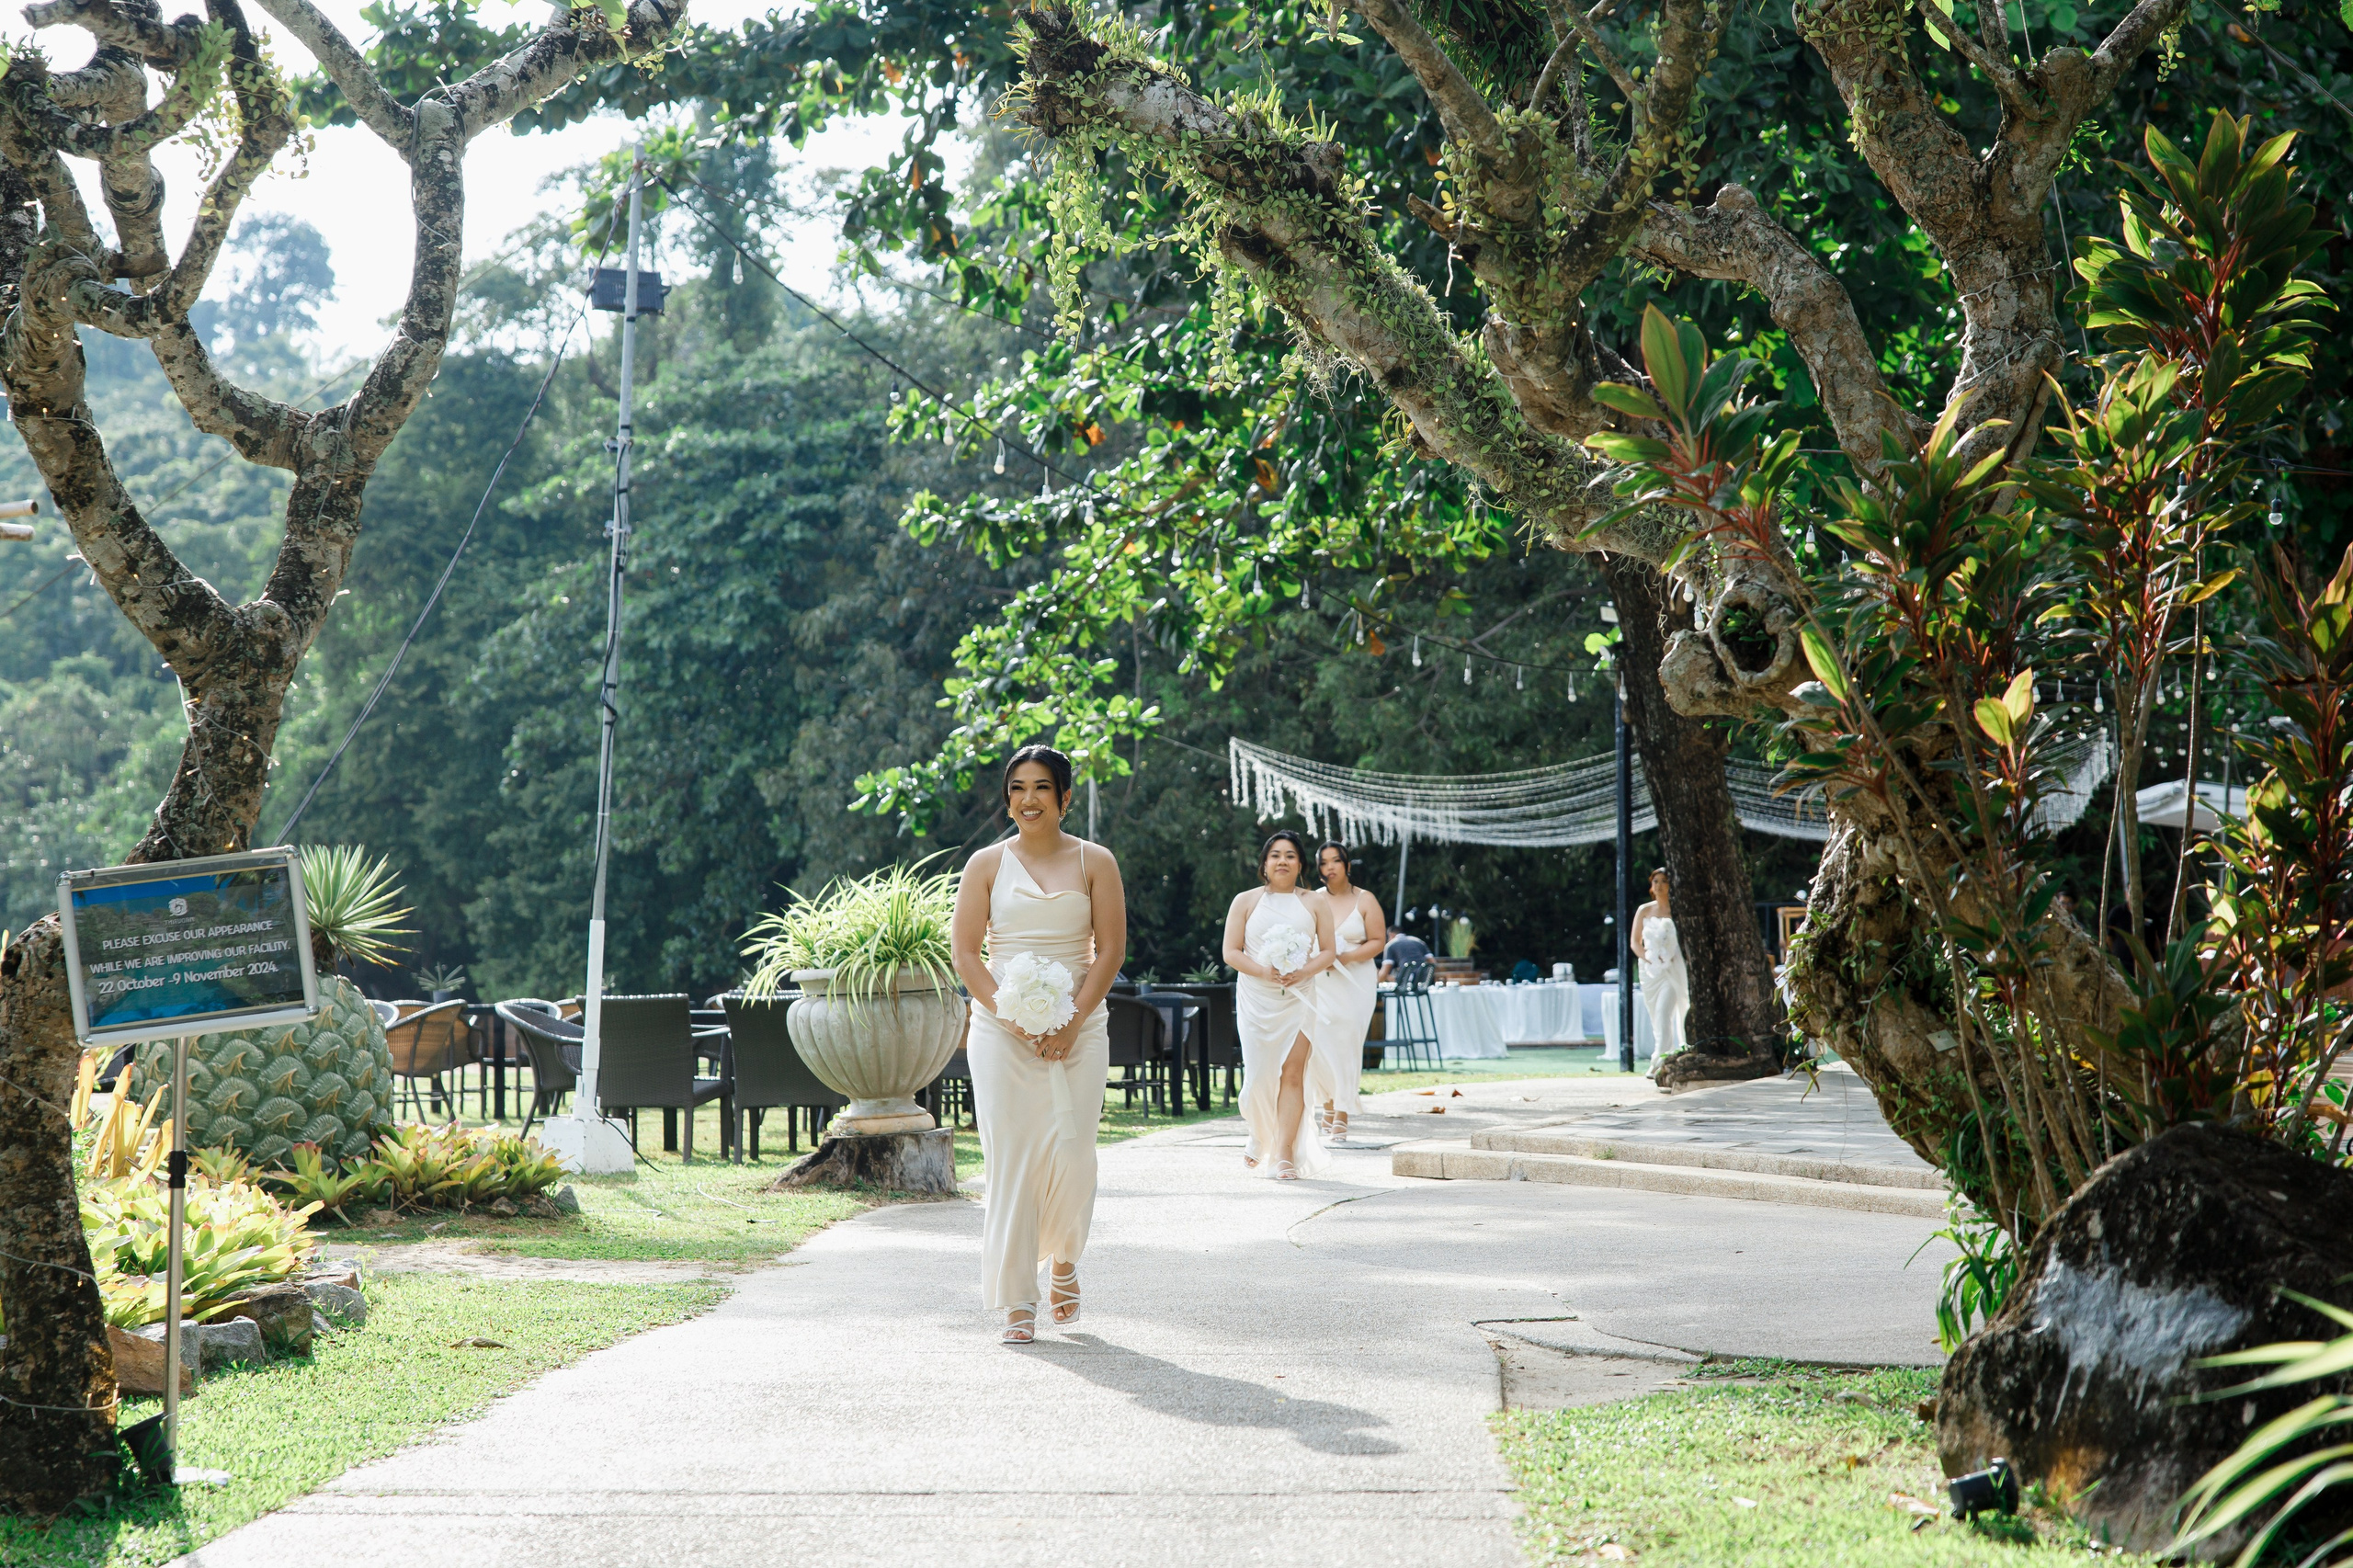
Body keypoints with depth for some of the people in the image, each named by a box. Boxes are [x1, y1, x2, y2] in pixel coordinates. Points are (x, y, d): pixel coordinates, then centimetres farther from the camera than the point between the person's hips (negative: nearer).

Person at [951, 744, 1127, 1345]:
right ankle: (1016, 1301, 0)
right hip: (1000, 1030, 0)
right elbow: (964, 950, 2)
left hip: (1078, 1027, 0)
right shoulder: (986, 864, 6)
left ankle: (1063, 1258, 23)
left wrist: (1073, 1022, -10)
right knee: (1010, 1156, -6)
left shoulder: (1094, 862, 6)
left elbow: (1110, 950, 2)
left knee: (1072, 1152, -8)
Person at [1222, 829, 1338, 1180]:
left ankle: (1285, 1155, -9)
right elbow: (1231, 952, 2)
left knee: (1293, 1072, -10)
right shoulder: (1245, 901, 7)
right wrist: (1262, 971, -14)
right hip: (1256, 998, 0)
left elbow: (1327, 952, 7)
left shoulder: (1314, 905, 10)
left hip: (1298, 997, 0)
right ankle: (1260, 1137, 27)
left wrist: (1304, 971, -13)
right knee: (1259, 1073, -3)